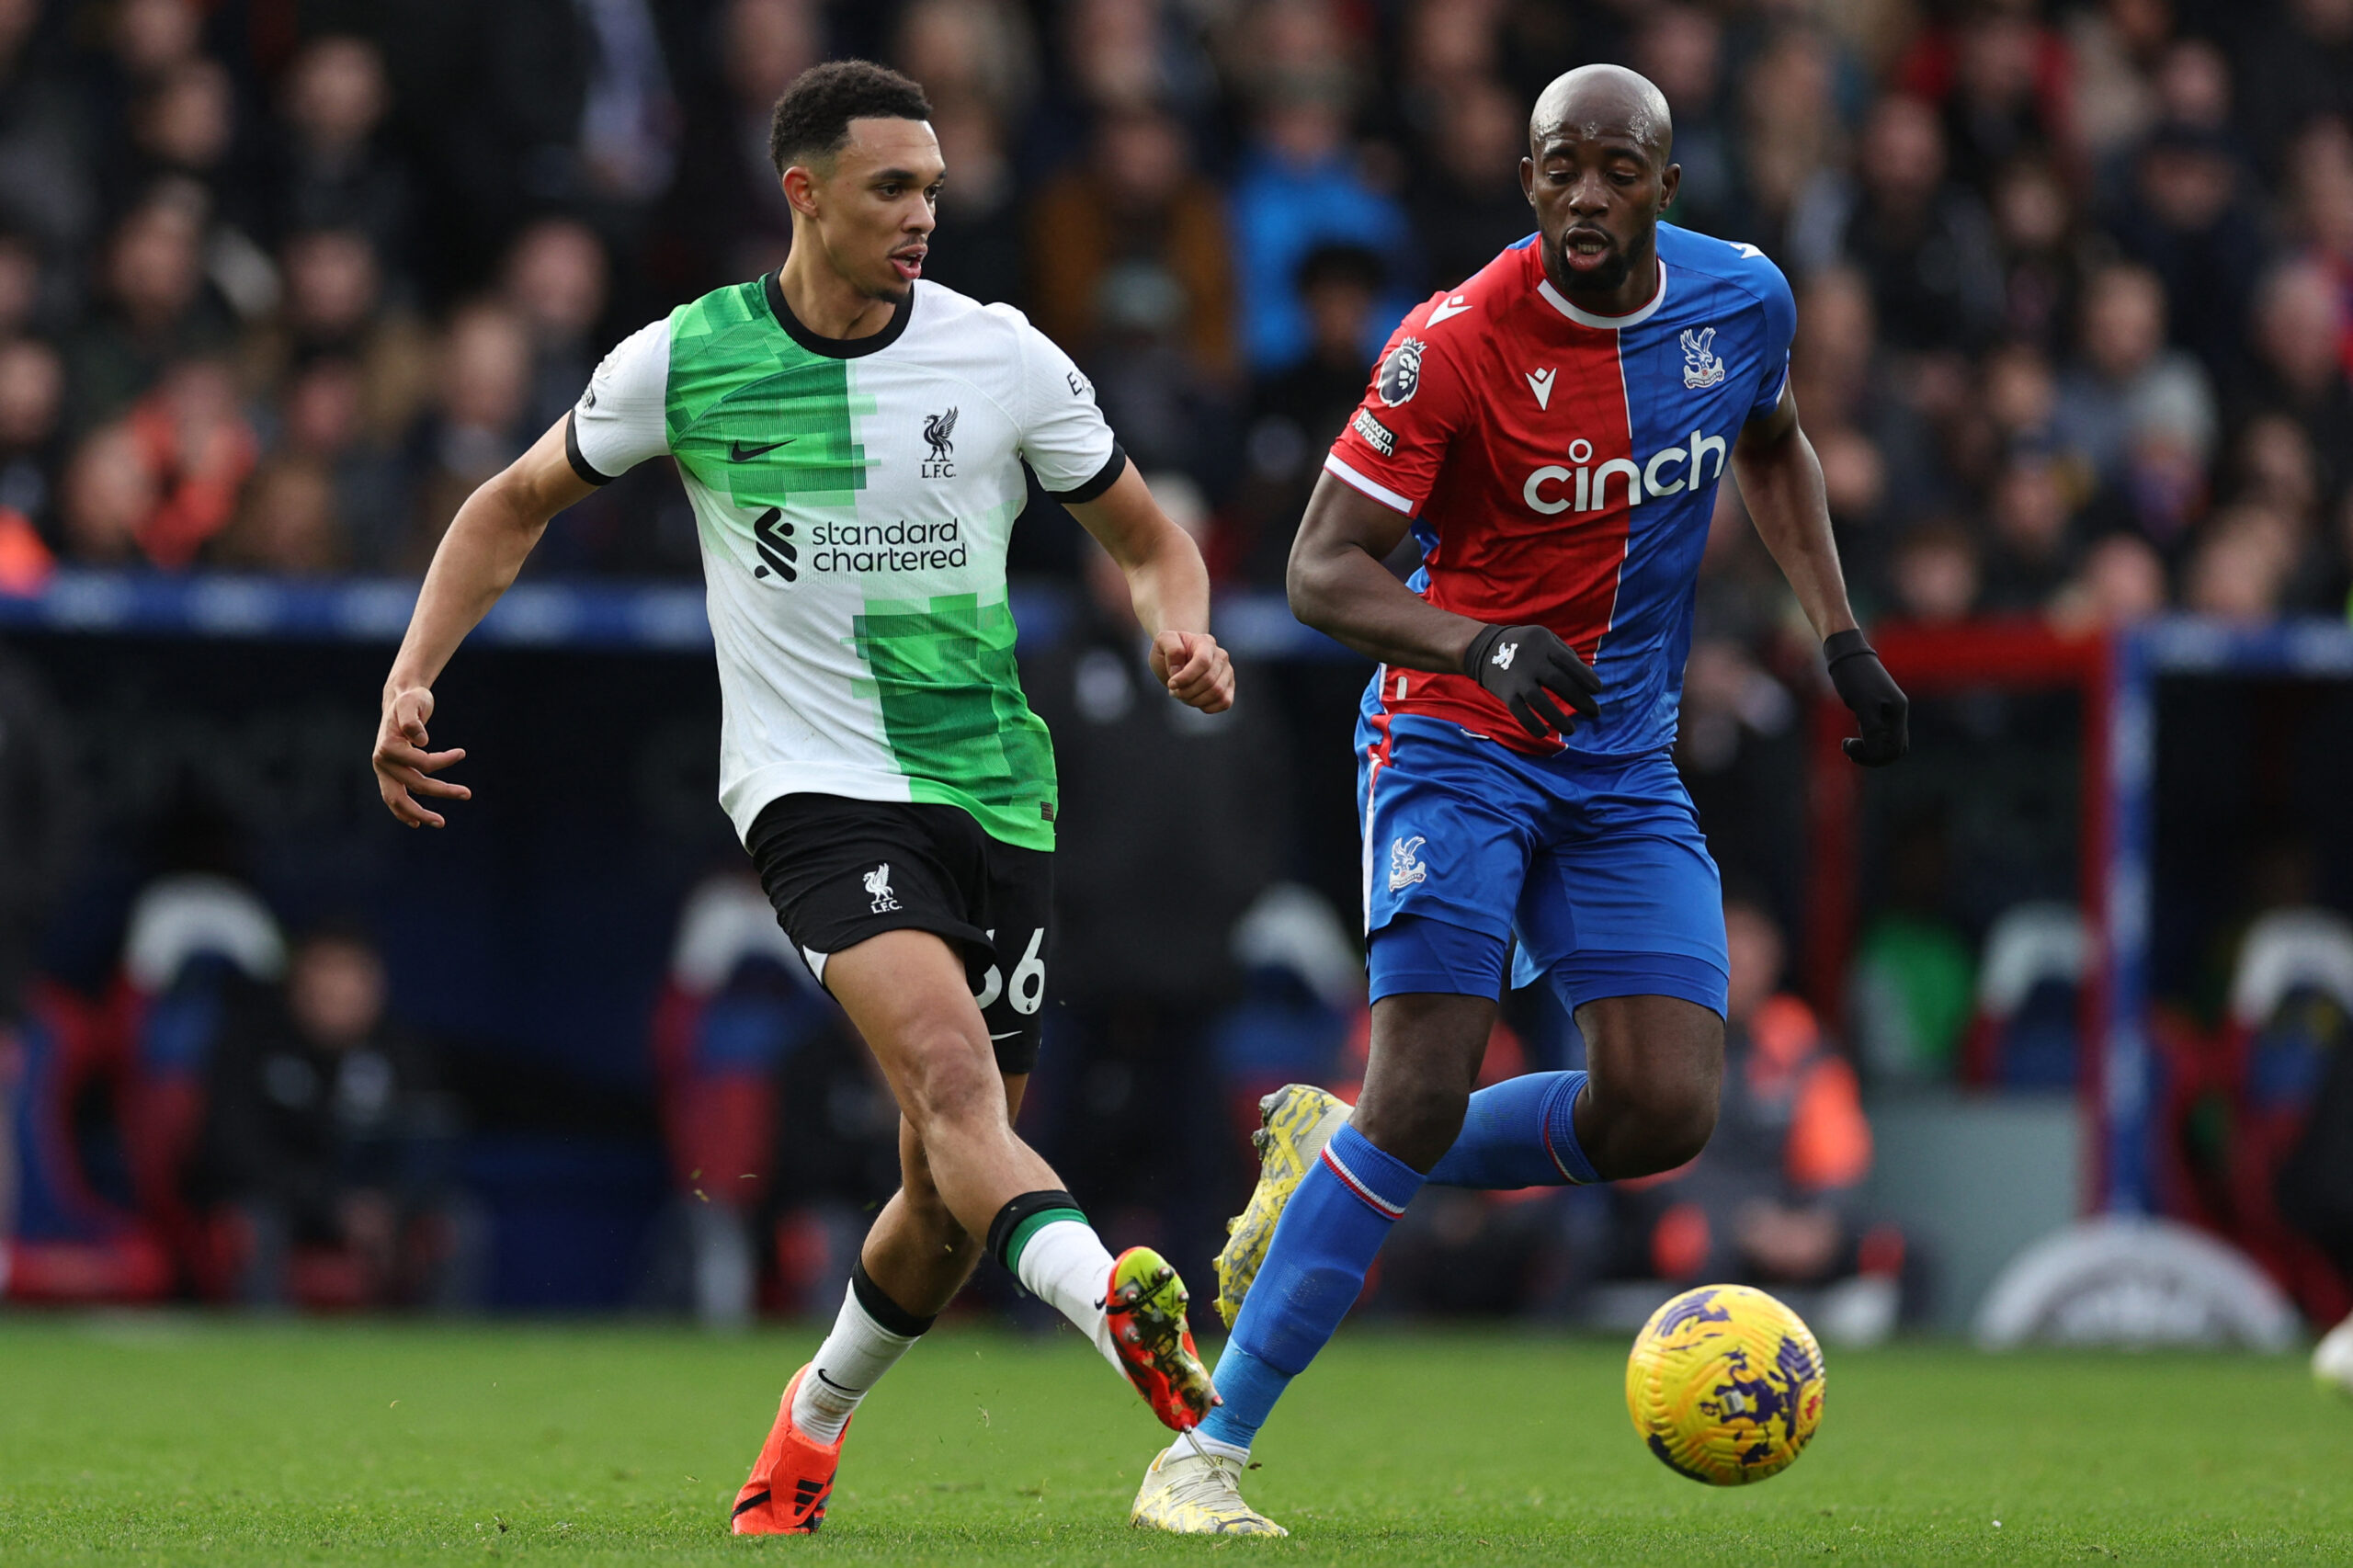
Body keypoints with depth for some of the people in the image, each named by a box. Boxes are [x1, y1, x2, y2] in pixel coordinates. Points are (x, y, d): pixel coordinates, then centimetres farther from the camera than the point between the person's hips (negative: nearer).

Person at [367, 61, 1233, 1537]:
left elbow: (1151, 541, 12)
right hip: (817, 788, -3)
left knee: (953, 1186, 5)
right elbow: (516, 506, 14)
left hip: (997, 792, 3)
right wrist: (412, 680, 3)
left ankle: (812, 1429, 32)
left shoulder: (1005, 358, 1)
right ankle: (1126, 1316, -52)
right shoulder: (684, 360, -1)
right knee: (948, 1069, -29)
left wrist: (1185, 635, -11)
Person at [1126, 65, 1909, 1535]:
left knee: (1667, 1112, -9)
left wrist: (1841, 635, 11)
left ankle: (1334, 1160, 15)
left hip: (1628, 769, 5)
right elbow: (1321, 569, -17)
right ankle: (1208, 1452, -11)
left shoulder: (1743, 300, -2)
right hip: (1457, 746, -5)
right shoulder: (1455, 345, -17)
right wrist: (1485, 647, -34)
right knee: (1426, 1090, -18)